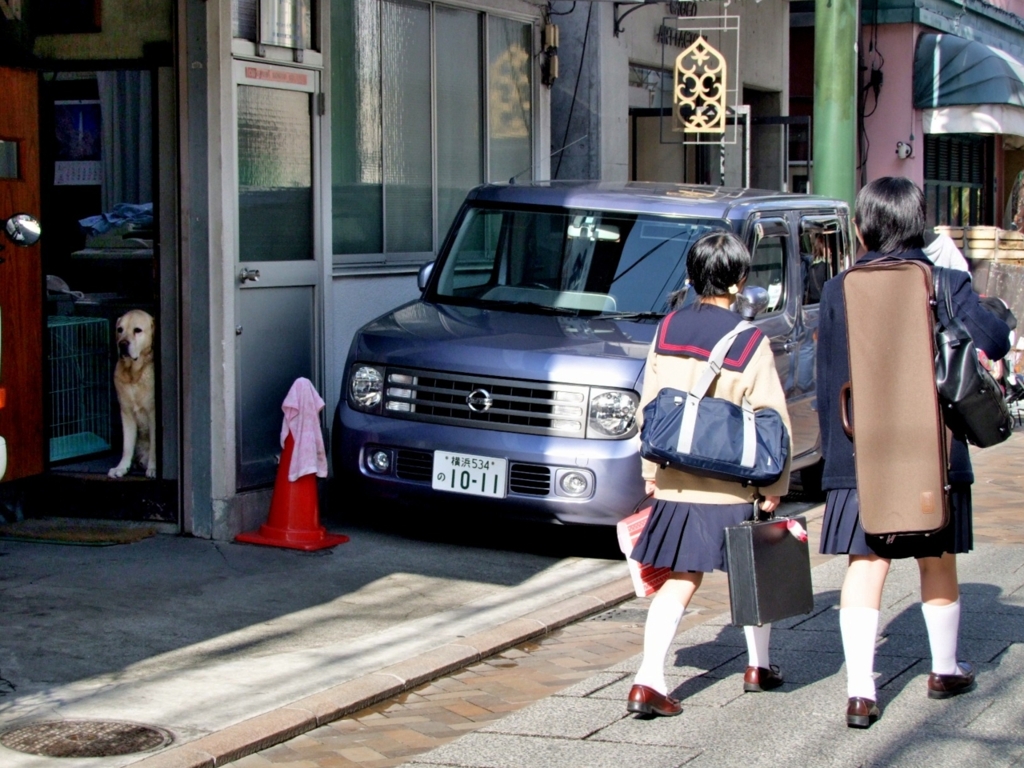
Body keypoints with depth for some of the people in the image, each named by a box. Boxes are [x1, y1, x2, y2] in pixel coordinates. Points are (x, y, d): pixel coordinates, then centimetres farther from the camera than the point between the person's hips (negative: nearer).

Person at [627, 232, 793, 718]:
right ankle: (759, 667, 32)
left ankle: (649, 680, -7)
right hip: (731, 486, -3)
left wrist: (651, 468, 16)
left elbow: (649, 404, 8)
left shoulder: (668, 330, 2)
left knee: (680, 579, 7)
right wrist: (774, 485, -2)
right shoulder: (750, 343, -11)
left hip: (675, 481, 3)